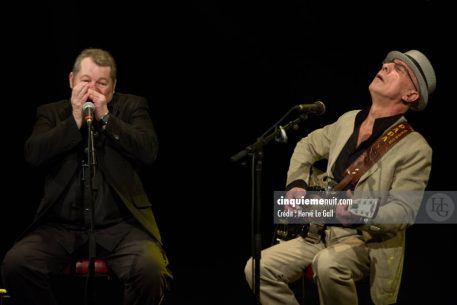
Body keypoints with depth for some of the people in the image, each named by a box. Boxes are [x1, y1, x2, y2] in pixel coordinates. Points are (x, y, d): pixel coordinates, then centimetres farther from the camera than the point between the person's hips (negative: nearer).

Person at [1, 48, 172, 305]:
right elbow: (33, 155, -3)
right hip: (61, 226, 2)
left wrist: (105, 117, -8)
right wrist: (74, 122, -8)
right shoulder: (52, 113, 14)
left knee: (150, 270, -32)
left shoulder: (132, 107, 10)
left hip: (119, 225, -2)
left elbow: (149, 151, -5)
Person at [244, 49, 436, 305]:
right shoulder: (348, 121, 10)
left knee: (328, 264, -39)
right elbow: (307, 146, 26)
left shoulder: (415, 148, -13)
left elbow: (404, 211, -19)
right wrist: (296, 184, 7)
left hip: (369, 243, -7)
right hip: (321, 234, 7)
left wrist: (360, 215, -37)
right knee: (258, 269, -10)